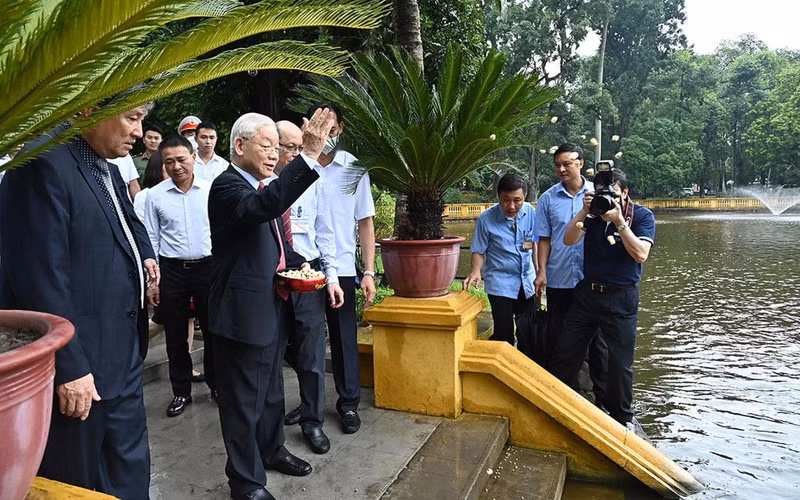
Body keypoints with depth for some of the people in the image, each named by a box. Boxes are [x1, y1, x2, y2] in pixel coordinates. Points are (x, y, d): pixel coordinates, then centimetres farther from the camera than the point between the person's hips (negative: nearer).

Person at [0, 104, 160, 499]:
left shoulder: (106, 167, 11)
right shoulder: (43, 165, -17)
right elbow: (42, 278, -22)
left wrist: (142, 254, 8)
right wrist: (69, 368, -21)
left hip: (122, 355, 9)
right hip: (77, 366, -8)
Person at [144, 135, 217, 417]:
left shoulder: (211, 190, -2)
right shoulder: (155, 195, -1)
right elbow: (152, 239, 4)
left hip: (208, 266, 0)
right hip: (171, 270, 1)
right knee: (175, 335, 10)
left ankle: (216, 385, 26)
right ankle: (181, 392, 25)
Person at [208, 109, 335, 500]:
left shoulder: (264, 187, 12)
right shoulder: (227, 186, -17)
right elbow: (264, 205, -40)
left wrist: (297, 265, 5)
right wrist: (308, 156, -42)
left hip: (271, 309, 9)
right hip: (243, 313, -9)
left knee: (271, 390, 24)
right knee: (244, 399, 6)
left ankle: (271, 450, 44)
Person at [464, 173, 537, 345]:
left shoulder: (529, 211, -4)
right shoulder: (486, 219, -15)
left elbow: (533, 242, 9)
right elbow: (479, 251, -8)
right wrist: (476, 271, -26)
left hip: (527, 282, 5)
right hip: (500, 284, -4)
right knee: (504, 335, -5)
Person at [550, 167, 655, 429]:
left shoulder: (642, 216, -6)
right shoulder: (594, 212, 3)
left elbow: (640, 254, -19)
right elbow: (569, 240, -7)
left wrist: (618, 221, -25)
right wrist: (584, 211, -18)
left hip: (621, 298, -3)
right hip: (587, 292, 4)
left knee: (620, 363, 6)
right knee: (565, 353, 10)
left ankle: (622, 417, 27)